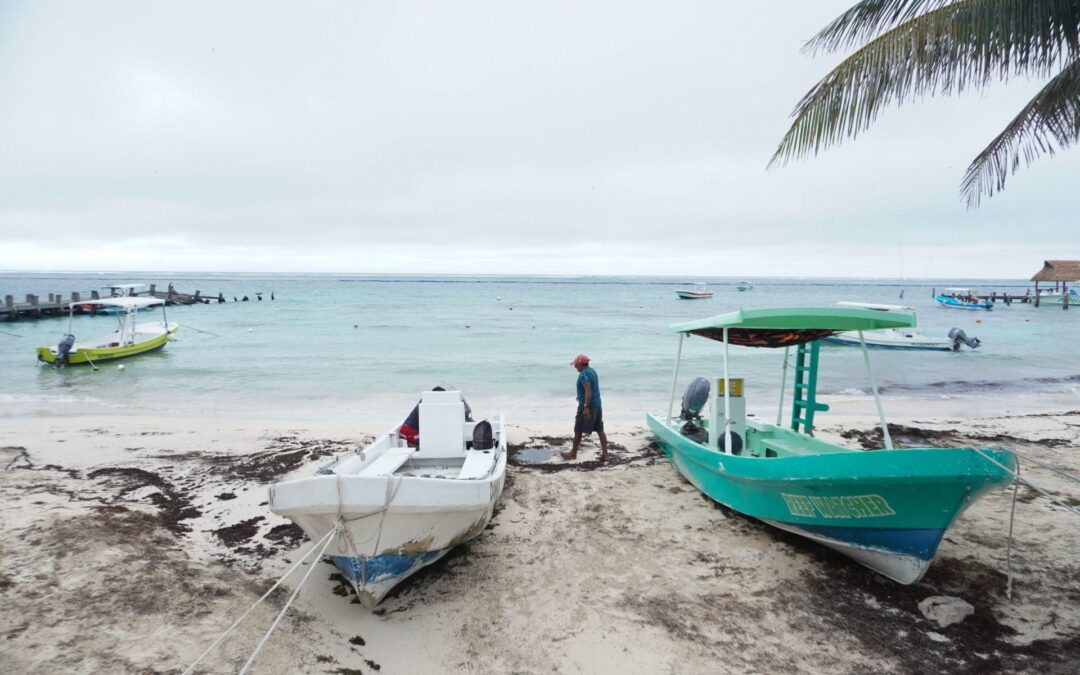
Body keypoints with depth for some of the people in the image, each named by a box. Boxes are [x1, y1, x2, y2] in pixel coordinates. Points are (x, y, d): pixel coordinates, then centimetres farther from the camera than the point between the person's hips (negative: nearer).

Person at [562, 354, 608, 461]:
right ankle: (605, 453, 5)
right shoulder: (592, 371, 13)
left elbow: (588, 391, -26)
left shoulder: (584, 374, -16)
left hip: (588, 405, -9)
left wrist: (586, 407, -31)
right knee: (600, 430, 7)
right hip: (597, 404, 9)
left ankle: (573, 454, 15)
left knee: (578, 430, 4)